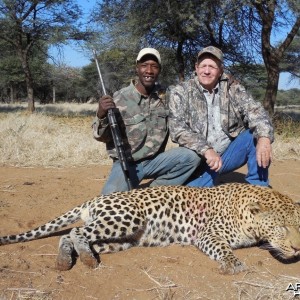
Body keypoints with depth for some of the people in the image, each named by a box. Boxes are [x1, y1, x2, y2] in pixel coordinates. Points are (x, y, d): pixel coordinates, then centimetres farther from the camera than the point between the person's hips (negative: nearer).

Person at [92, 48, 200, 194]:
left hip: (154, 160, 4)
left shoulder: (164, 96, 1)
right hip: (127, 163, -4)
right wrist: (101, 116, -26)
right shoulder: (120, 98, -11)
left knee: (191, 156, -20)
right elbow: (103, 137, -6)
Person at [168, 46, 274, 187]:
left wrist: (264, 137, -32)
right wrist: (206, 150, -30)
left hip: (230, 153, 3)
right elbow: (177, 129, -17)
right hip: (200, 159, -2)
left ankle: (258, 190, -6)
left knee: (257, 136, -20)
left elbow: (254, 111, -11)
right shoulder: (180, 92, -6)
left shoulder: (232, 88, 1)